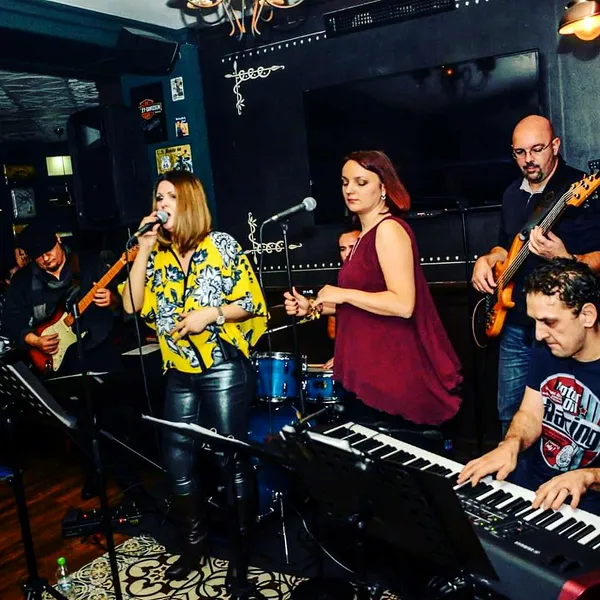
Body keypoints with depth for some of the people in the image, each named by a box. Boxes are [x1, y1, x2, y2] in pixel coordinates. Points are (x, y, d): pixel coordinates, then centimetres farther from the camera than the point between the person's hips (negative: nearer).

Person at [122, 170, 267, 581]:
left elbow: (253, 302, -5)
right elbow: (132, 305, -3)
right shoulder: (158, 254, 8)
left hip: (224, 369, -5)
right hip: (179, 373, 5)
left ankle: (245, 543, 25)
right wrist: (144, 249, -6)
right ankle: (196, 540, 32)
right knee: (177, 462, 11)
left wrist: (211, 313, -18)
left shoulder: (222, 246, -5)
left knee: (231, 459, 5)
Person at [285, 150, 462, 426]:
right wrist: (313, 307, 11)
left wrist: (343, 294, -18)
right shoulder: (366, 234, 15)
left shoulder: (389, 229, -14)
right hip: (370, 367, 10)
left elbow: (403, 305, -25)